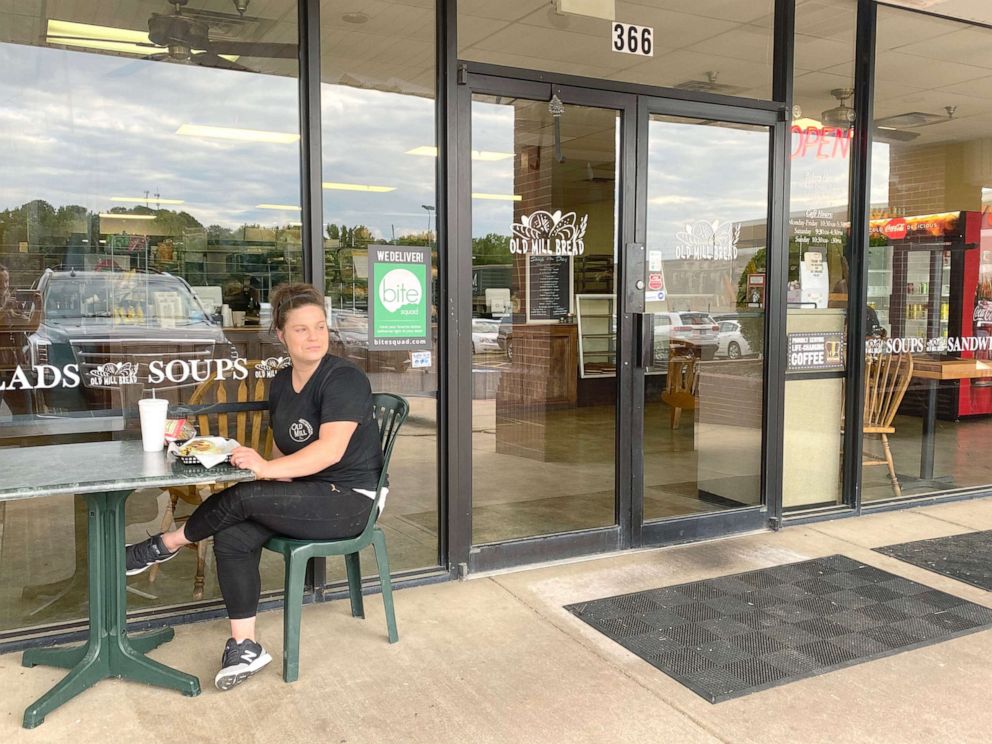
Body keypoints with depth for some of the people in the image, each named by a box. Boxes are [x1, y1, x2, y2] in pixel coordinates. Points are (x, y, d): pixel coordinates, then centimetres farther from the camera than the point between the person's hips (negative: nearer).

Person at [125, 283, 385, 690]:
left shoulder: (344, 379, -15)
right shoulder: (281, 383, 10)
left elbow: (331, 449, -27)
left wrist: (267, 469, -35)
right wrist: (275, 470, -5)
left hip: (349, 502, -7)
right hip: (307, 498, 7)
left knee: (242, 497, -23)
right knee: (233, 537, -18)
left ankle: (165, 545, 3)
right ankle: (244, 646, -9)